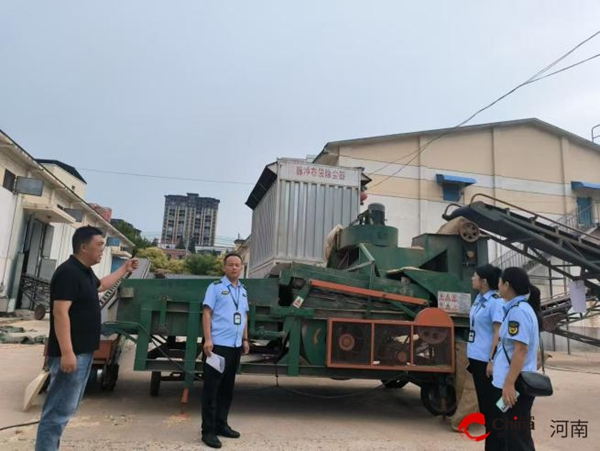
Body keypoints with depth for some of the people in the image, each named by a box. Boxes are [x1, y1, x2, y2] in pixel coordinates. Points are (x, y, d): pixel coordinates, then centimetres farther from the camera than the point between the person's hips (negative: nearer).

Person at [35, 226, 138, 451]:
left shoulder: (86, 272, 13)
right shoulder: (68, 272, -18)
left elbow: (101, 285, 36)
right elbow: (60, 313, -24)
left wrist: (124, 269, 37)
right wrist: (67, 352, -27)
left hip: (84, 352, 10)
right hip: (71, 353, -10)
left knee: (67, 407, 18)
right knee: (59, 409, -5)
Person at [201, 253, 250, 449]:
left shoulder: (243, 290, 15)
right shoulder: (215, 287, -4)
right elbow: (206, 313, -9)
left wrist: (245, 340, 16)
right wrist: (207, 340, -16)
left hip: (235, 346, 7)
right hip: (218, 344, -7)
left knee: (227, 388, 14)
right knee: (212, 388, -1)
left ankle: (221, 424, 26)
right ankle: (208, 430, 6)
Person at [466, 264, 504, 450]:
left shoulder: (496, 301, -15)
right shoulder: (479, 299, 9)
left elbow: (498, 332, -17)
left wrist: (492, 360, -20)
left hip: (486, 360, -9)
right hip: (476, 358, 9)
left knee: (490, 404, 2)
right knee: (483, 402, 17)